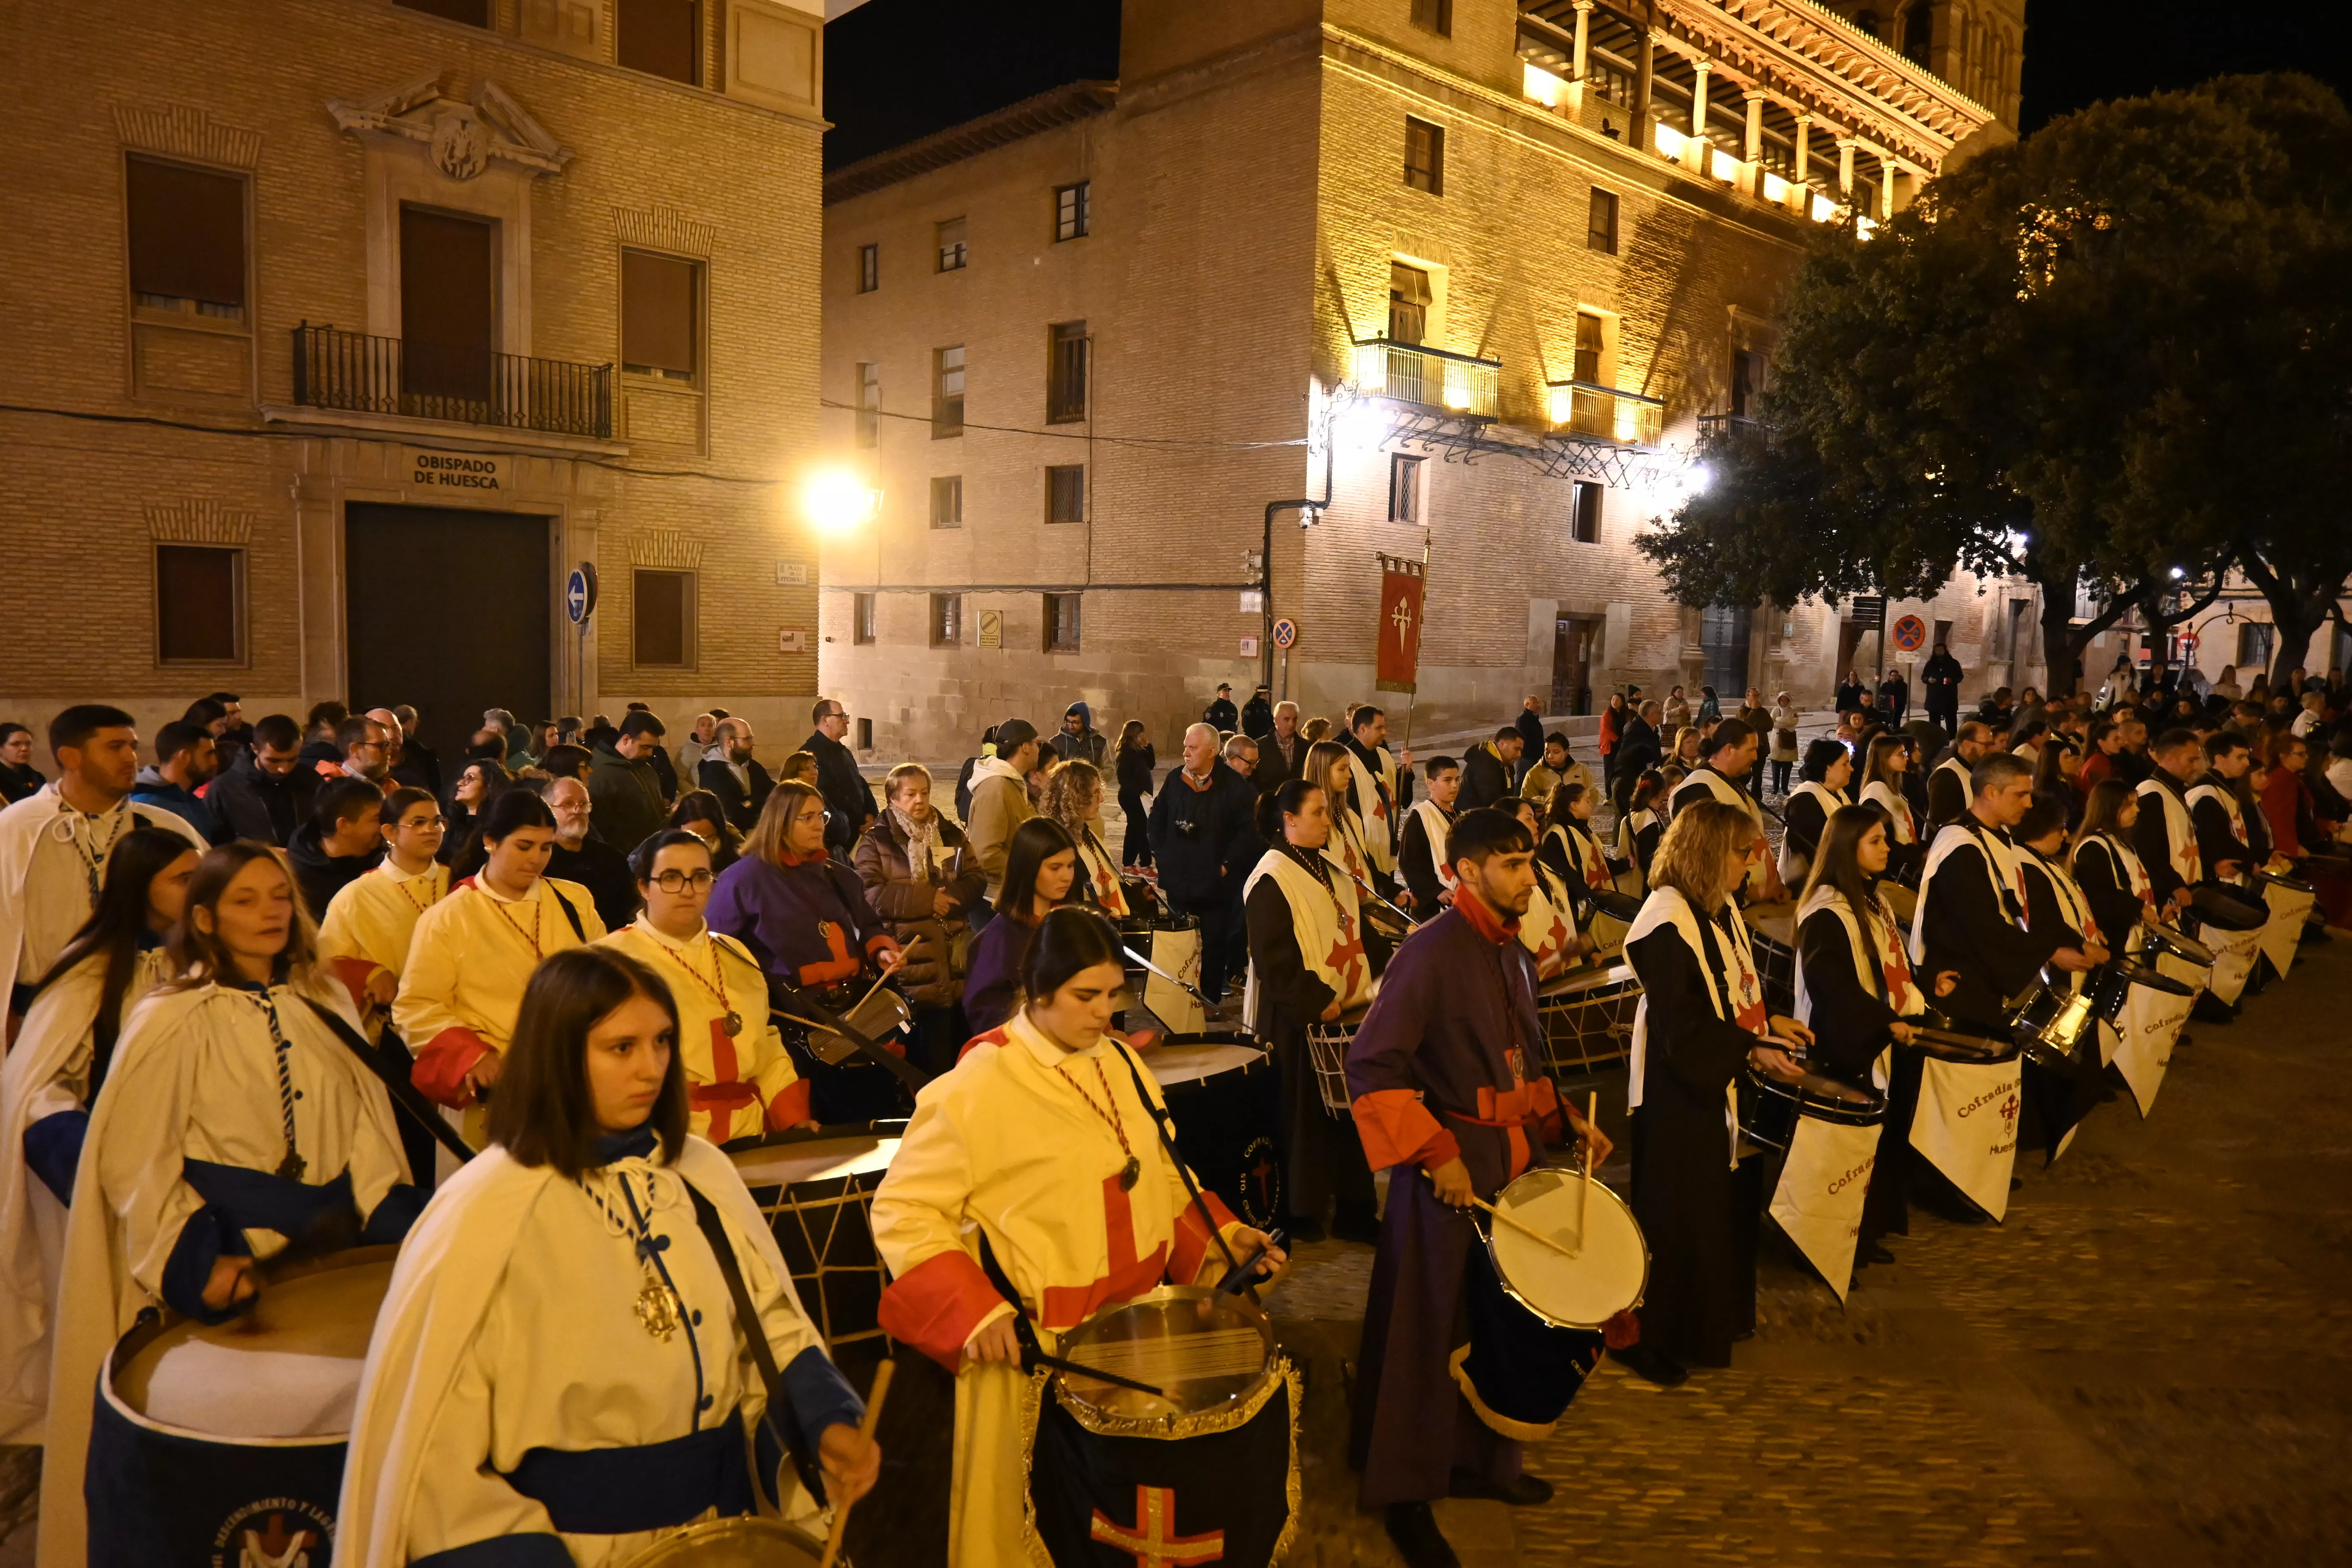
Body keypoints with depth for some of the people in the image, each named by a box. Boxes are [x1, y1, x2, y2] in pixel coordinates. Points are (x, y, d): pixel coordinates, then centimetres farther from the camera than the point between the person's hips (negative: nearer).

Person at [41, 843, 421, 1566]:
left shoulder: (327, 1005, 5)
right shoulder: (172, 1022, -7)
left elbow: (368, 1125, 7)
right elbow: (133, 1162, -9)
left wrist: (397, 1230, -4)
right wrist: (195, 1265, -17)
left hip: (337, 1241, 4)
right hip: (231, 1262, -4)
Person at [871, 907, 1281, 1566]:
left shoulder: (1119, 1064, 3)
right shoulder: (974, 1089, -19)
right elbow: (904, 1213, -16)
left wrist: (1221, 1233, 2)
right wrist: (972, 1310, -25)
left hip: (1139, 1321, 6)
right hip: (1036, 1343, -6)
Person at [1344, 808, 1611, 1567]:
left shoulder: (1513, 955, 9)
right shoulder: (1431, 952, -18)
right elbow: (1370, 1065, -22)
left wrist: (1563, 1118, 6)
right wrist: (1437, 1156, -23)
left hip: (1512, 1156, 8)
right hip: (1450, 1164, -8)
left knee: (1501, 1314, 19)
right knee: (1424, 1328, 4)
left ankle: (1481, 1460, 38)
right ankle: (1404, 1493, 20)